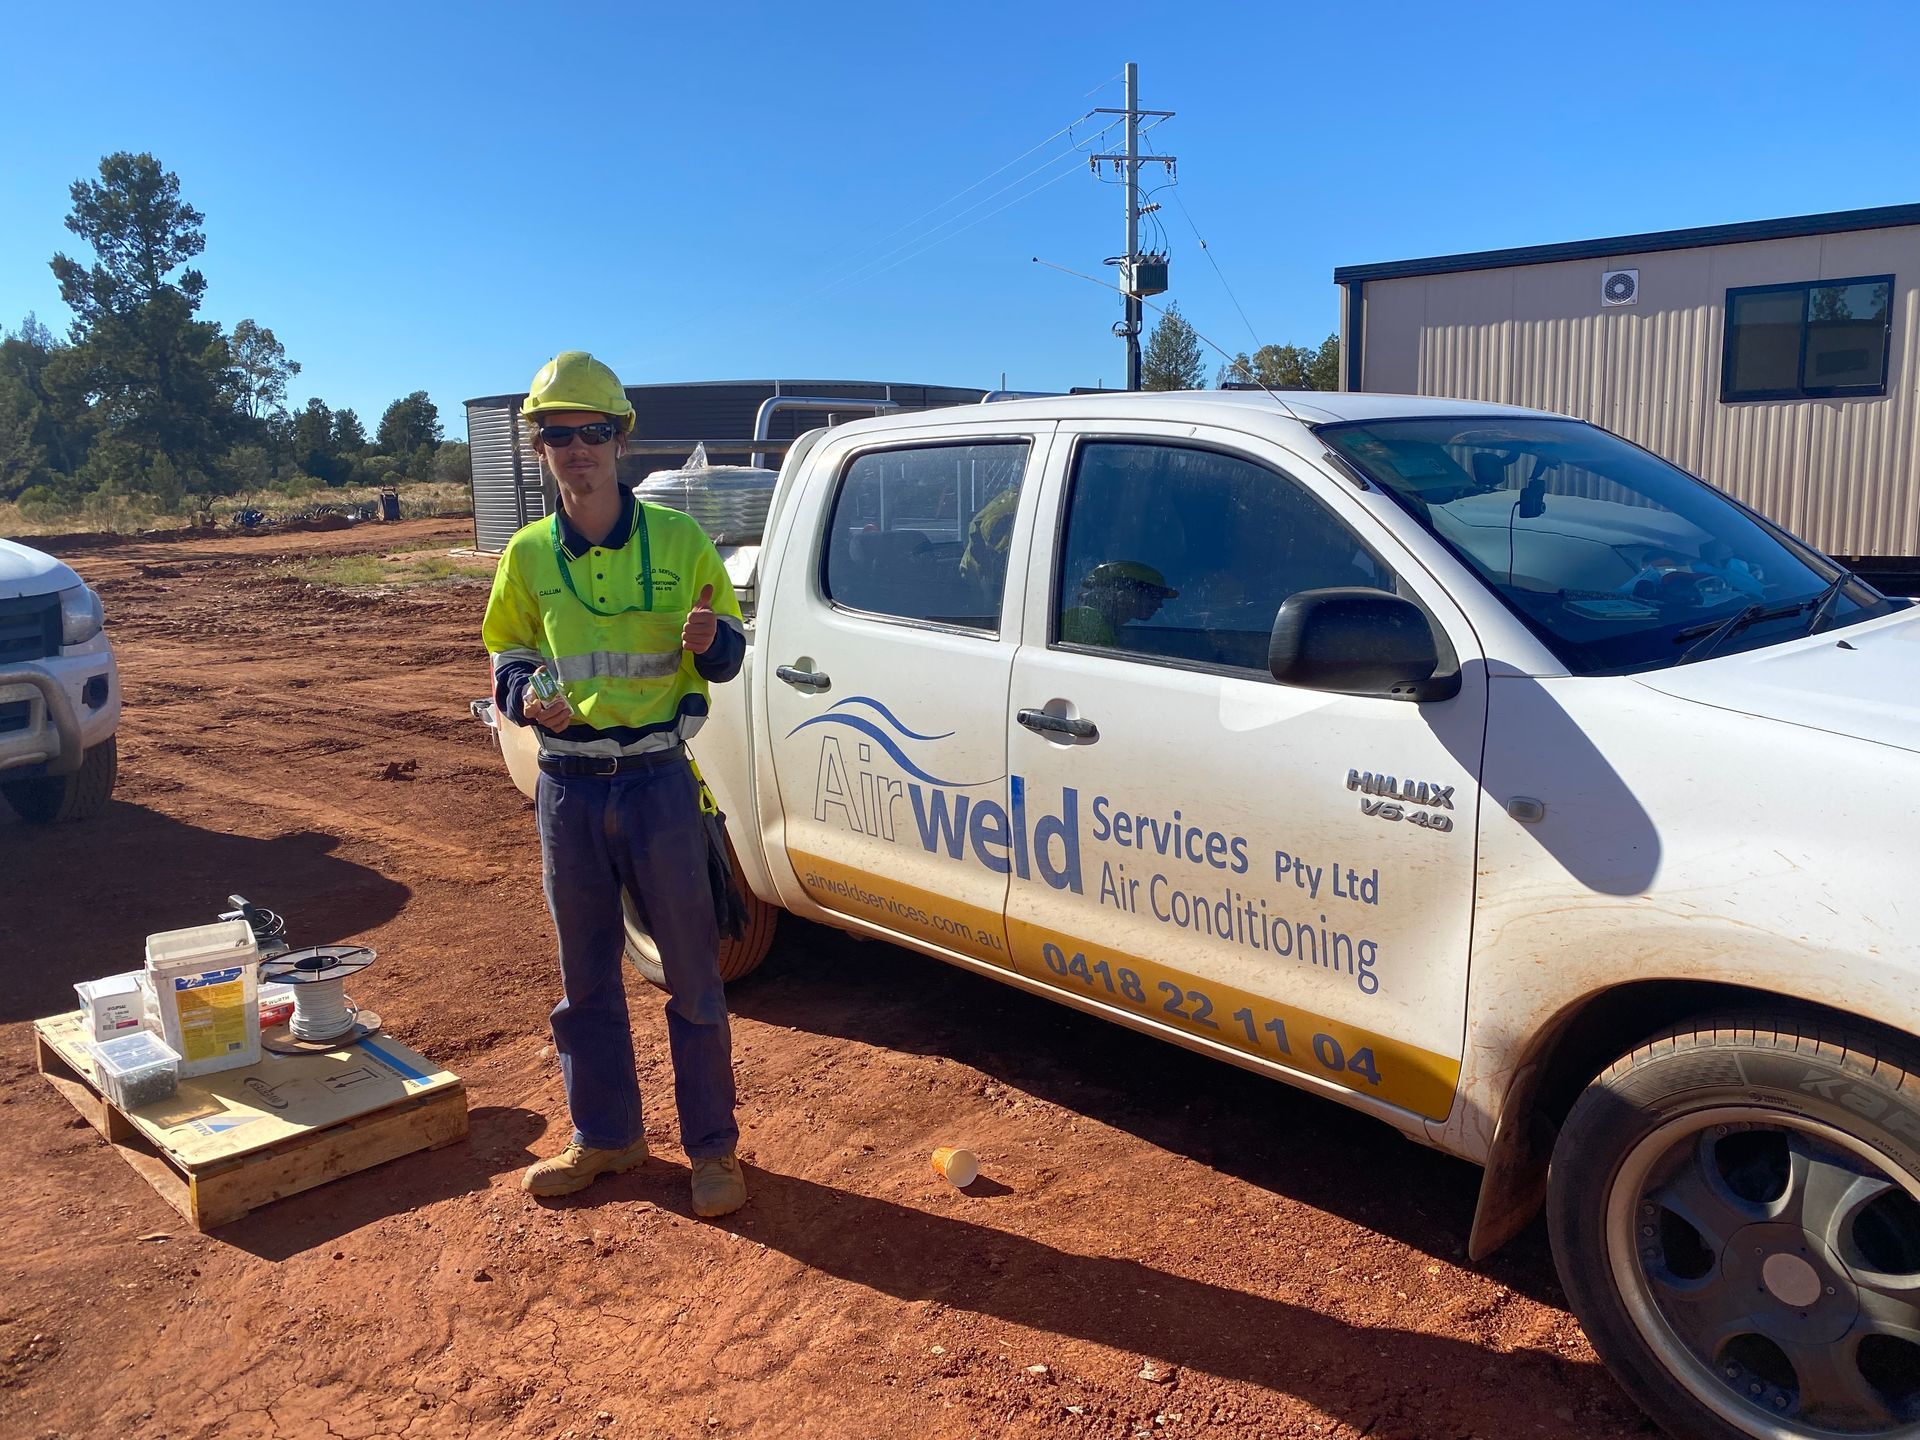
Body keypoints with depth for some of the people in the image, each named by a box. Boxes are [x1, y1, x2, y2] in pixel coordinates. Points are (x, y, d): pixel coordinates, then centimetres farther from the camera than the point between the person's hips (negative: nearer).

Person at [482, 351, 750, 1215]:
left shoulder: (678, 540, -3)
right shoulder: (529, 554, 3)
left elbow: (730, 651, 4)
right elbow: (508, 651, 15)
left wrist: (710, 641, -19)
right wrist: (524, 695, -8)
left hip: (657, 781, -3)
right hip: (567, 786, 3)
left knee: (691, 972, 4)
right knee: (585, 975, 14)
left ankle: (711, 1146, 19)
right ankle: (604, 1136, 32)